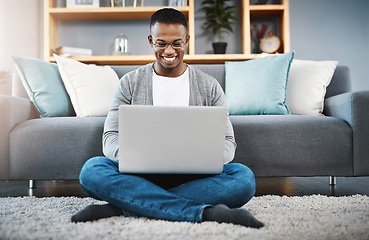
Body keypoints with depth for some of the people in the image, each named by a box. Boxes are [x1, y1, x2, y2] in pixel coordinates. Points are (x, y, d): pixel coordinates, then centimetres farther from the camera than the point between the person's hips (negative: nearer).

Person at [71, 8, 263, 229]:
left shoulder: (210, 87, 8)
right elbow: (111, 137, 1)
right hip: (141, 175, 0)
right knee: (92, 170, -29)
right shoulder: (130, 84, 8)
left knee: (244, 177, -28)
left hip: (192, 179, 1)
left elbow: (228, 141, 4)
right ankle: (205, 212, -35)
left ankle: (124, 207, -29)